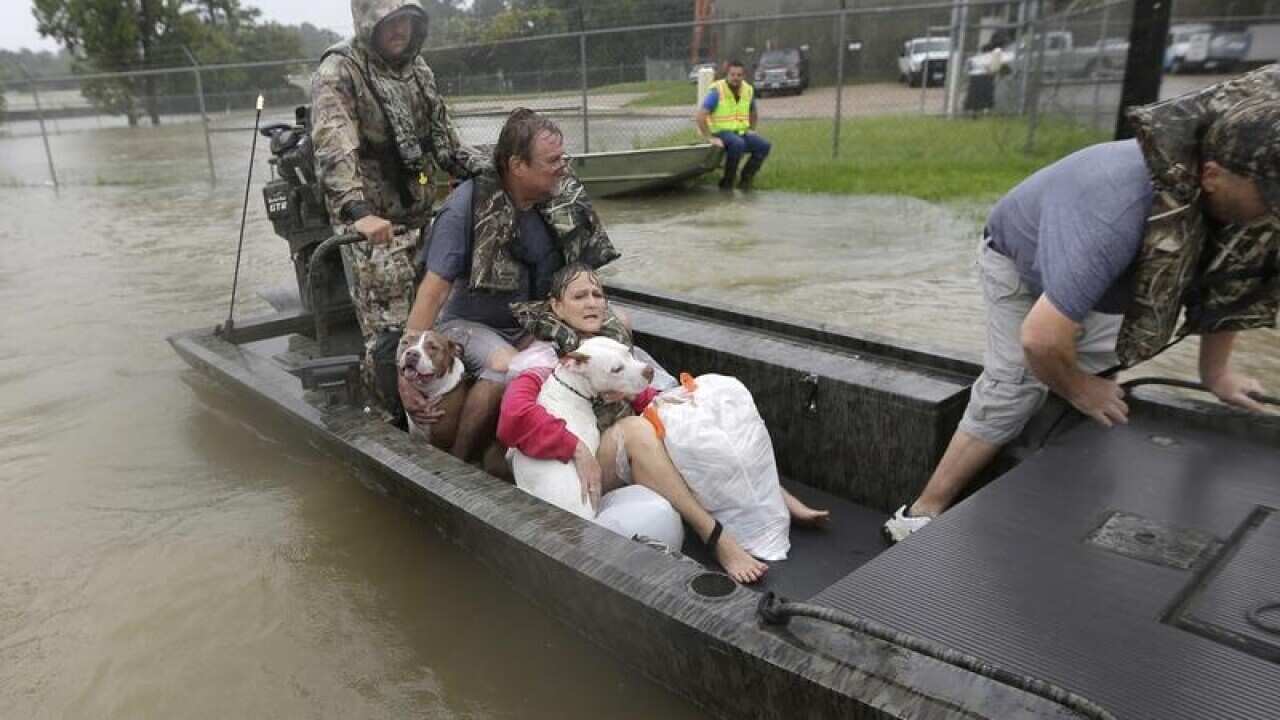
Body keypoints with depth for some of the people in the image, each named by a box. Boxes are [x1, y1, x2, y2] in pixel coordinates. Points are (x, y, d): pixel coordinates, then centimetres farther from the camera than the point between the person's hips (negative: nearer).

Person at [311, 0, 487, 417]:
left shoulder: (417, 68, 11)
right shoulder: (339, 72, -12)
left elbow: (442, 137, 20)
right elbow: (334, 151, -27)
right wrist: (358, 211, -42)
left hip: (419, 215, 7)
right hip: (371, 223, -6)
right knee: (388, 331, -7)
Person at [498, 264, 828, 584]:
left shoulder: (614, 343, 15)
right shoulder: (544, 359, -6)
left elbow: (643, 397, 11)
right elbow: (513, 417, -24)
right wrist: (577, 449, -32)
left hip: (634, 458, 7)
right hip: (589, 474, -6)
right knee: (635, 428, -35)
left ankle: (776, 498, -17)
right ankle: (719, 540, -40)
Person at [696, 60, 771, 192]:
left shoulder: (748, 90, 5)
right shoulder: (717, 91, -13)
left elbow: (754, 112, 26)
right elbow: (700, 116, -19)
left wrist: (751, 129, 14)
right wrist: (709, 138, -22)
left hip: (741, 132, 6)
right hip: (721, 132, -6)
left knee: (764, 146, -15)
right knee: (738, 144, -36)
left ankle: (745, 180, -1)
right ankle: (727, 182, -19)